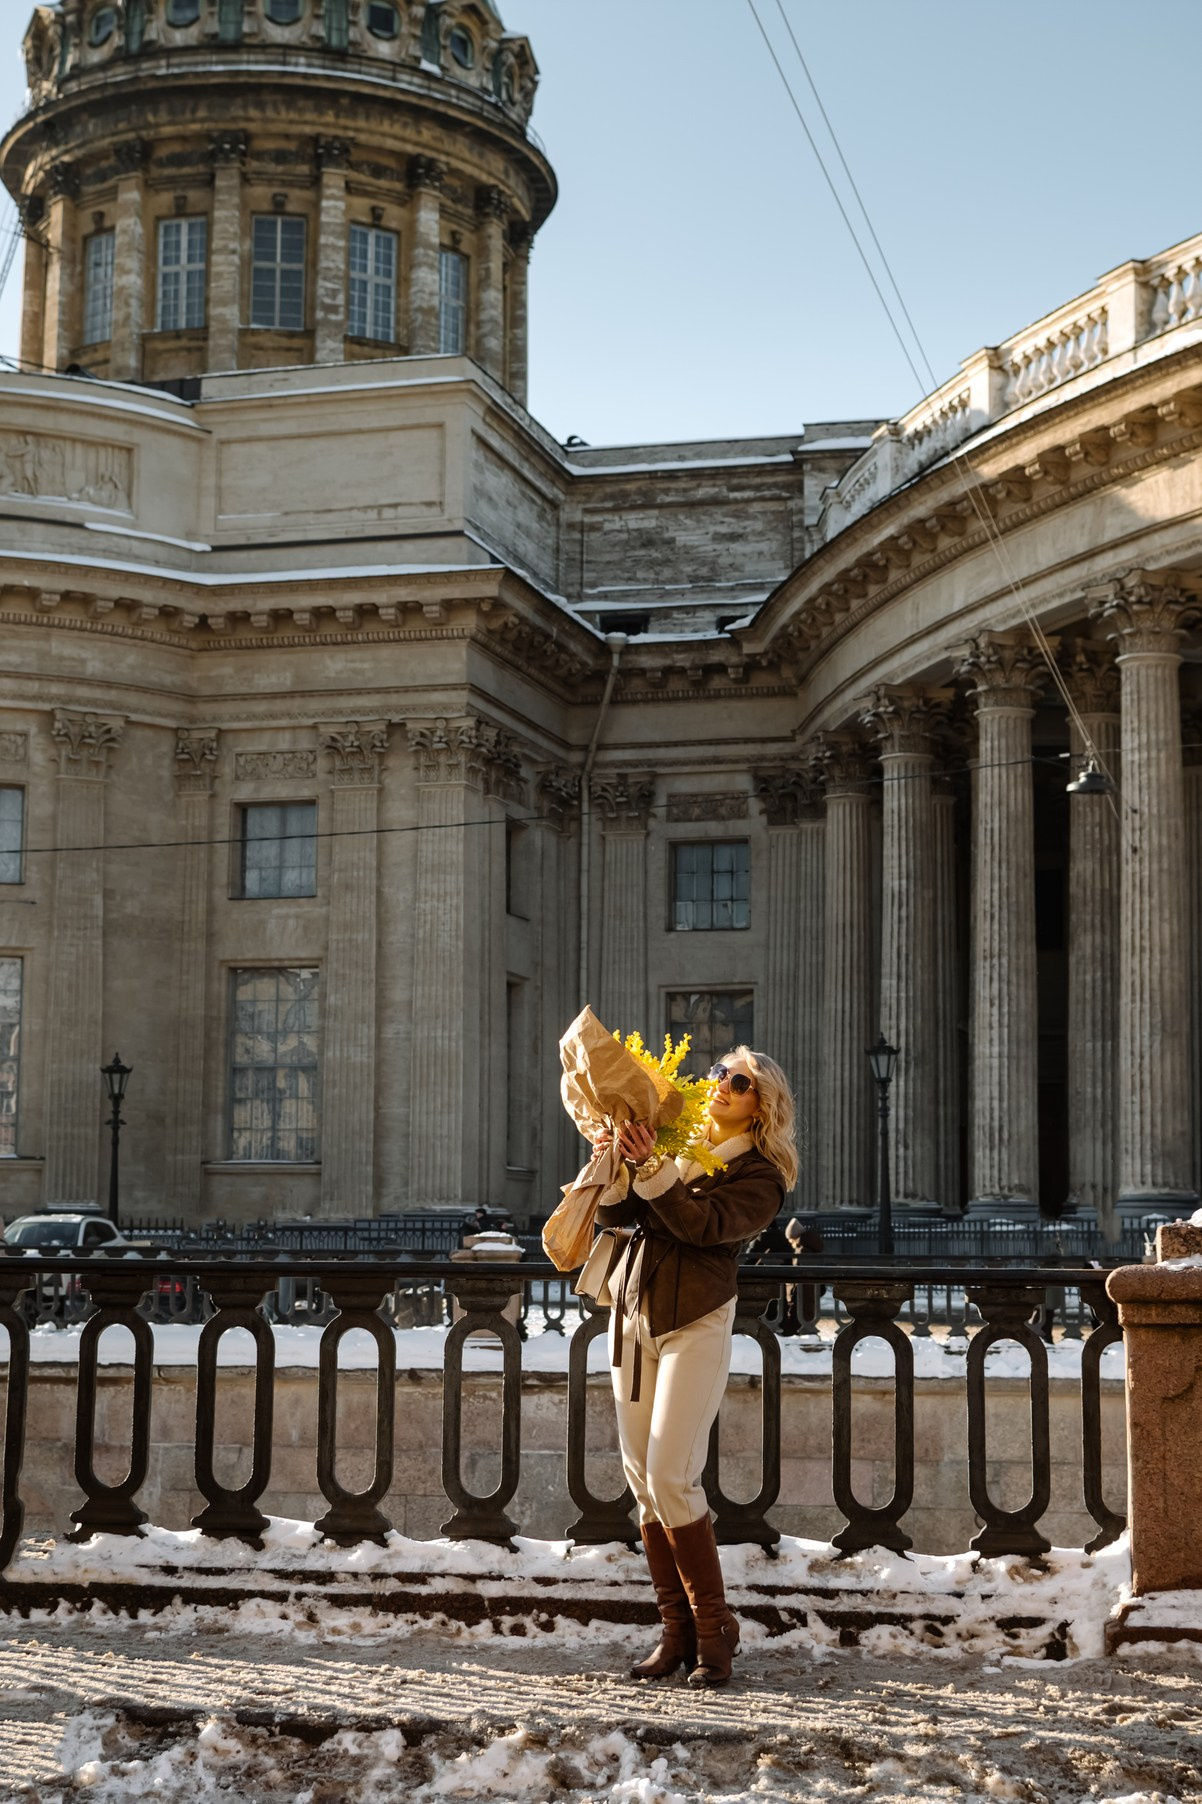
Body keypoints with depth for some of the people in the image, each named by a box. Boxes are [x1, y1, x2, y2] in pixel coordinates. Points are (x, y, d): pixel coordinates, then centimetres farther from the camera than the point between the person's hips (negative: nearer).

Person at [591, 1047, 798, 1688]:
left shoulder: (761, 1174, -1)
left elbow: (705, 1224, -18)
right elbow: (617, 1214, 5)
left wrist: (652, 1169, -27)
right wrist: (616, 1167, -13)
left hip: (695, 1325, -5)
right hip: (633, 1314, 5)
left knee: (670, 1479, -12)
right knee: (642, 1479, 3)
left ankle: (714, 1634, 0)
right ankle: (676, 1631, 10)